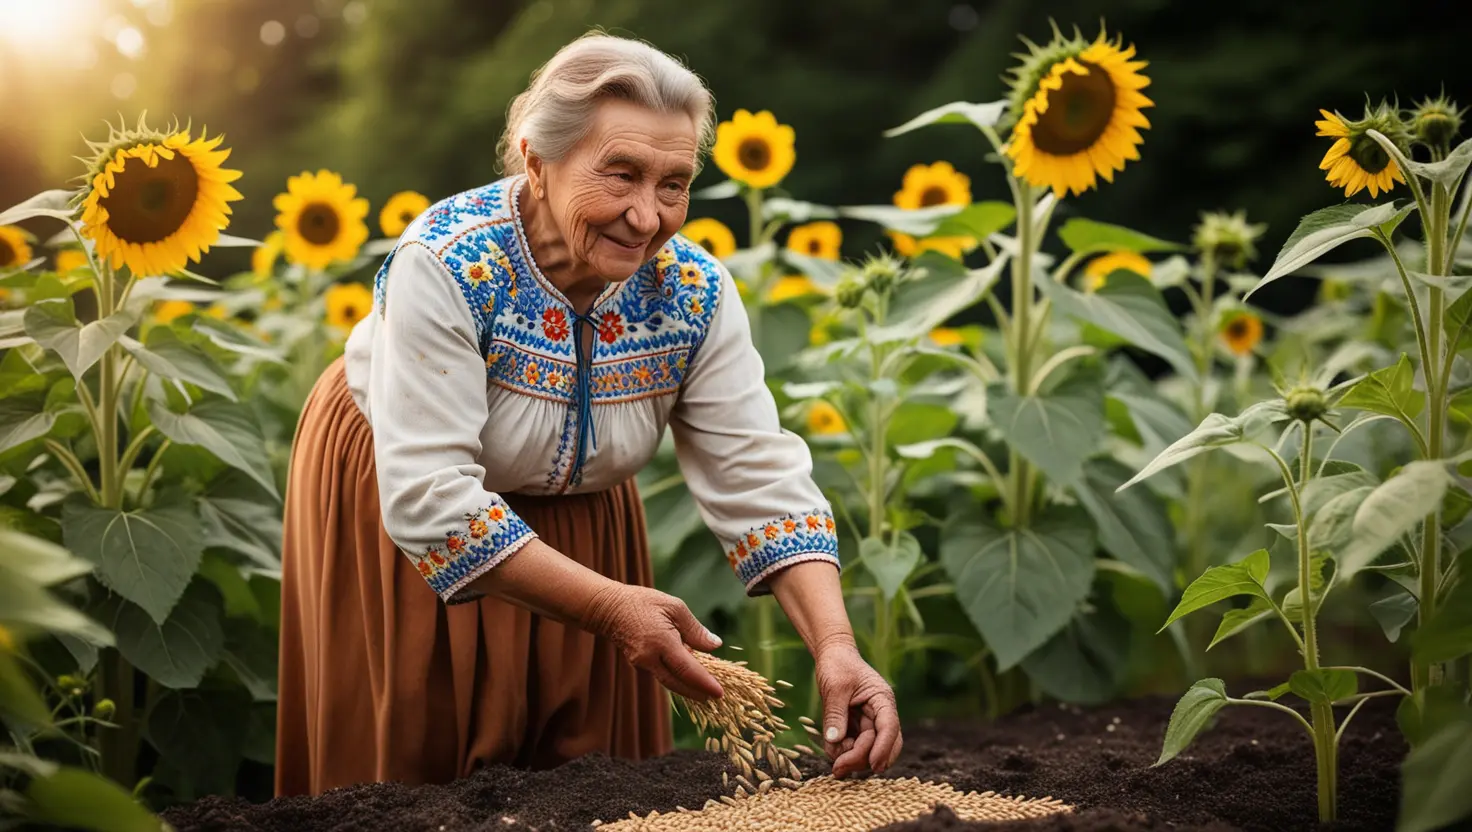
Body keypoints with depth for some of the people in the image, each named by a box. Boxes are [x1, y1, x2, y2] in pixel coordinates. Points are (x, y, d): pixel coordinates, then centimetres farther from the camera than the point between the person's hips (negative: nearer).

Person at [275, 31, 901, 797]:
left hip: (577, 518, 4)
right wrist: (613, 608, -41)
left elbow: (761, 481, -20)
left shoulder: (694, 292, -20)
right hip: (387, 500, -3)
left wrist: (834, 646, -35)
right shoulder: (447, 266, -32)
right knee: (417, 770, 6)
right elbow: (430, 498, -36)